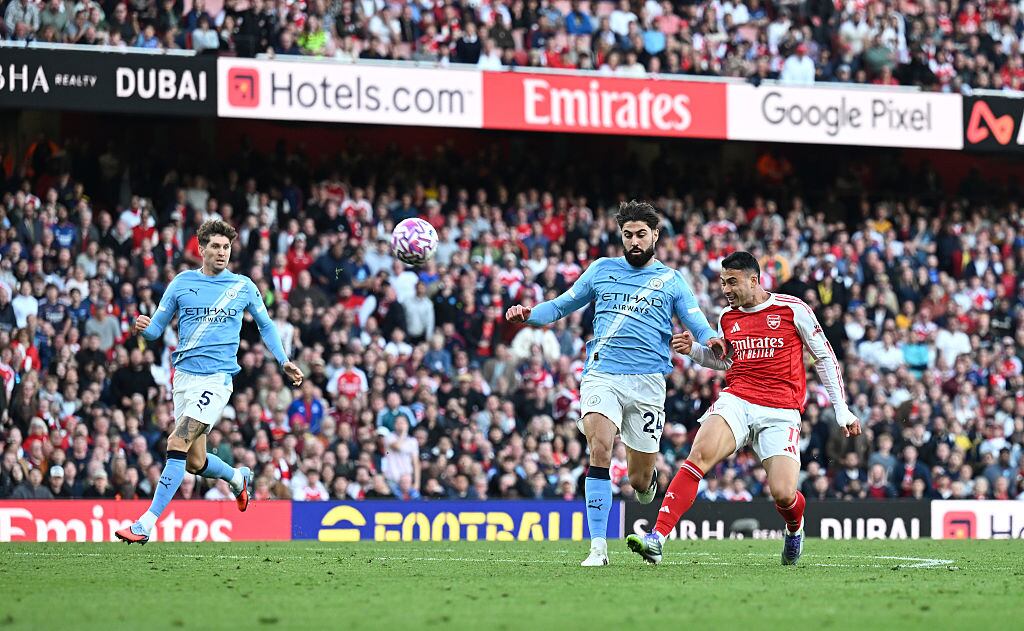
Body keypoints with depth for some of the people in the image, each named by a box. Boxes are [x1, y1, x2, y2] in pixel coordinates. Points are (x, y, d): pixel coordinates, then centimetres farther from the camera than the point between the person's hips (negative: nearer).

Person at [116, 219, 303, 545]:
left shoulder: (243, 287, 5)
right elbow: (157, 328, 11)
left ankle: (147, 523, -19)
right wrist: (145, 327, -13)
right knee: (195, 462, 7)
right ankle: (238, 477, 40)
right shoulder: (182, 283, 7)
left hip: (217, 378, -4)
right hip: (184, 375, 4)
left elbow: (265, 324, 20)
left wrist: (284, 362, 11)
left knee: (177, 444, -18)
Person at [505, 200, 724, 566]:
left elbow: (697, 323, 3)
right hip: (601, 375, 0)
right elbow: (562, 306, 22)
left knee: (640, 481, 2)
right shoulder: (602, 270, 15)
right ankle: (598, 546, -23)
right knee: (600, 449, -25)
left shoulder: (671, 280, 12)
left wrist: (712, 341, -21)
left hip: (647, 382, 0)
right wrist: (528, 315, 2)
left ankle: (647, 477, 42)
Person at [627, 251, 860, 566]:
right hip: (736, 401, 3)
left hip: (781, 412, -3)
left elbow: (824, 356, 6)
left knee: (783, 495, -14)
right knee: (699, 455, -26)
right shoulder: (727, 318, 12)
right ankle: (656, 538, -34)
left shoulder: (792, 309, -1)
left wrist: (841, 409, 5)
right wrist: (693, 350, 10)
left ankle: (795, 528, 27)